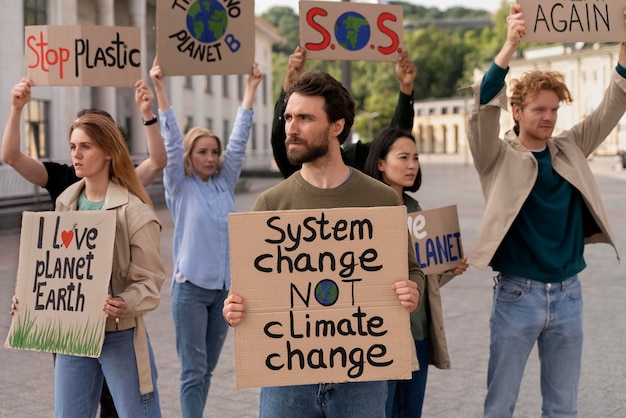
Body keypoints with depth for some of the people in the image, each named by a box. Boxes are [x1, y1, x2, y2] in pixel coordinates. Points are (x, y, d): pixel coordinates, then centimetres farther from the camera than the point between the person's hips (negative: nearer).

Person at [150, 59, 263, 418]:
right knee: (193, 370, -4)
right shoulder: (180, 187, -3)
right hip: (192, 287, -5)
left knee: (208, 368, 13)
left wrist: (252, 88, 2)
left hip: (225, 287, 5)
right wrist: (160, 89, -20)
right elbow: (172, 140, -11)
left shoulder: (224, 182, 8)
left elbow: (240, 139, 5)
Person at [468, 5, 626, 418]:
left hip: (568, 294, 4)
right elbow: (484, 106, -22)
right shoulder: (499, 157, -6)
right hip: (517, 294, -4)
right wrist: (510, 45, -34)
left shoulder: (571, 149, 6)